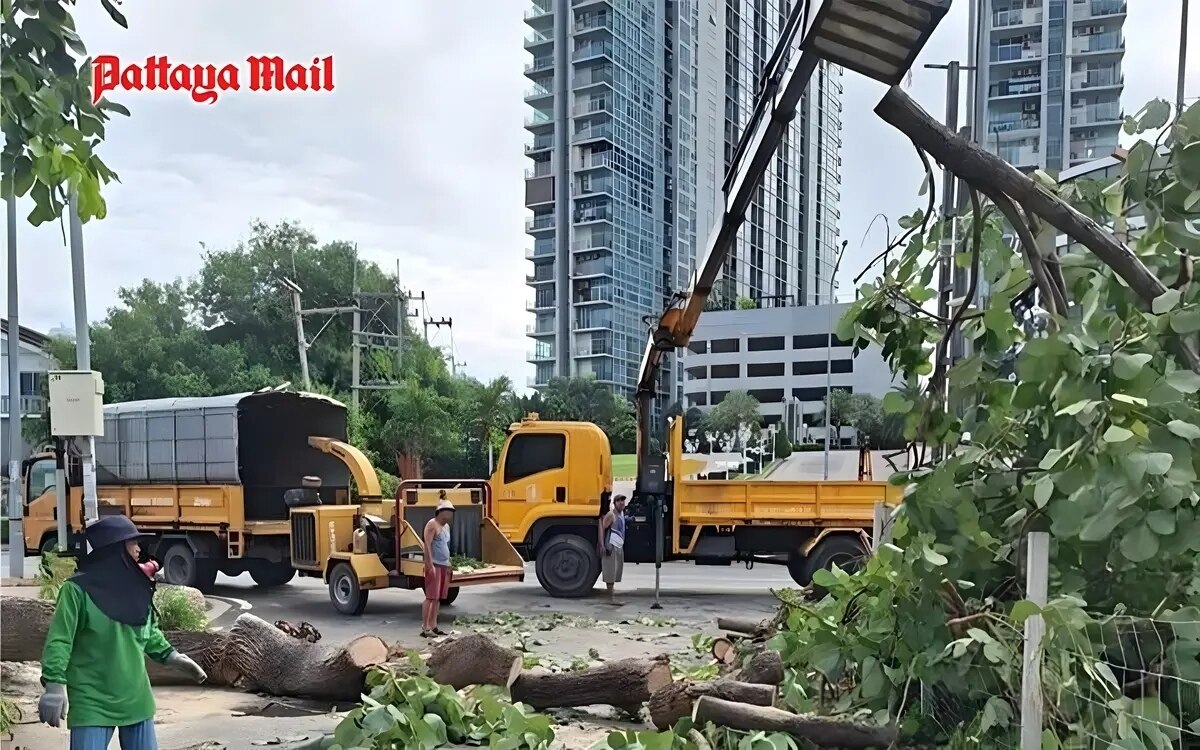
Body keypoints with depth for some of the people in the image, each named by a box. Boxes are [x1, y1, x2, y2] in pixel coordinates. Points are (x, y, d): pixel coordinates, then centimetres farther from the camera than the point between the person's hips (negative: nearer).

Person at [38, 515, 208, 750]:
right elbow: (58, 640, -14)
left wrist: (171, 656, 12)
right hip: (92, 702, -6)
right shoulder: (78, 589, -13)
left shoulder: (137, 586, 6)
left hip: (136, 699, 6)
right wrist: (55, 684, -22)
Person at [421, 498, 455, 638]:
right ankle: (425, 628, -9)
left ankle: (433, 626, 14)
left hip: (444, 566, 9)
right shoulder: (432, 524, -9)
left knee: (438, 597, 9)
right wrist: (430, 565, -22)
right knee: (431, 597, -10)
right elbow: (427, 545, -16)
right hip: (434, 565, -9)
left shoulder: (446, 526, 17)